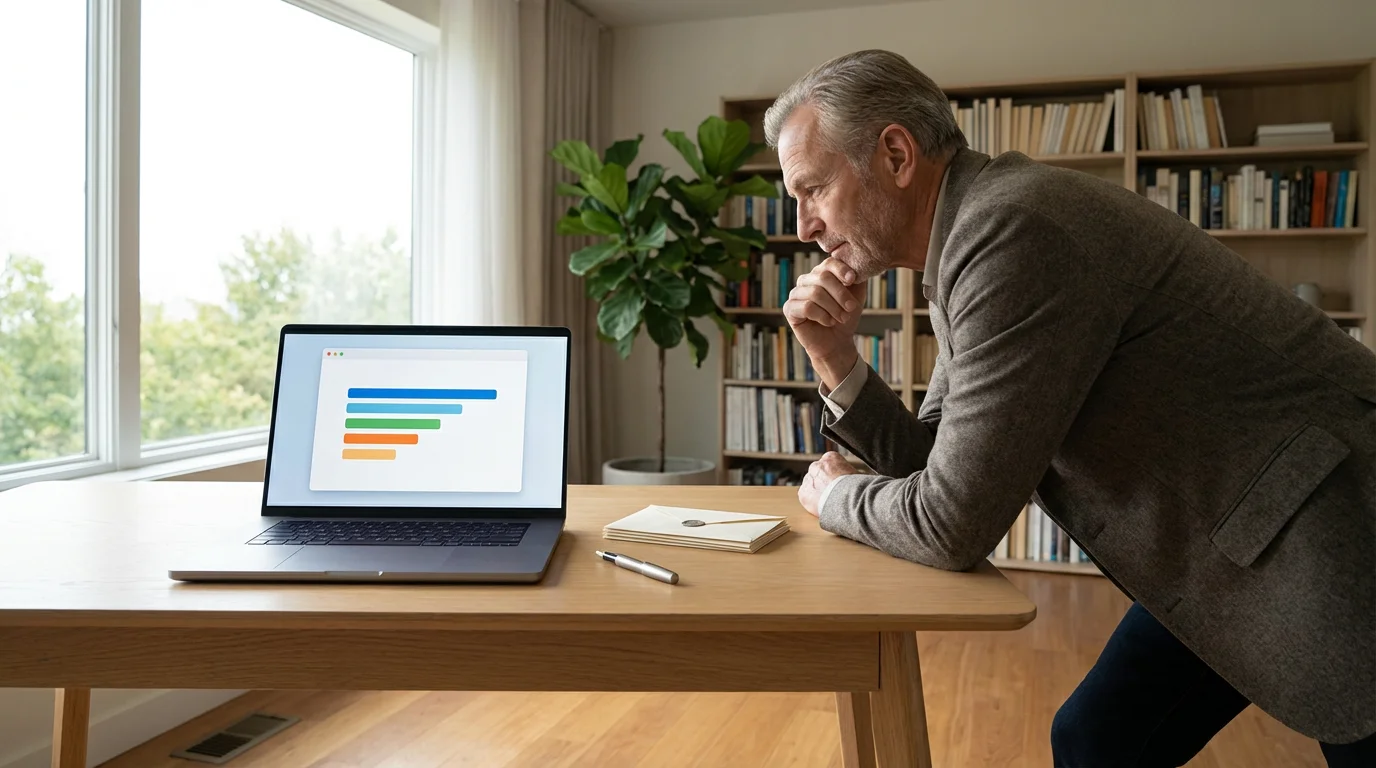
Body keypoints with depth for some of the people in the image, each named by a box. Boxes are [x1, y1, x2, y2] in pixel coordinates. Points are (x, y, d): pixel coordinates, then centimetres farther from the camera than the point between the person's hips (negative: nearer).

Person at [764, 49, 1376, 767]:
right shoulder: (964, 246, 4)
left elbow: (953, 525, -25)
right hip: (1225, 548, 8)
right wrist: (836, 359, -8)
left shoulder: (1014, 229, -27)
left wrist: (834, 497, -6)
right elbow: (932, 464, 6)